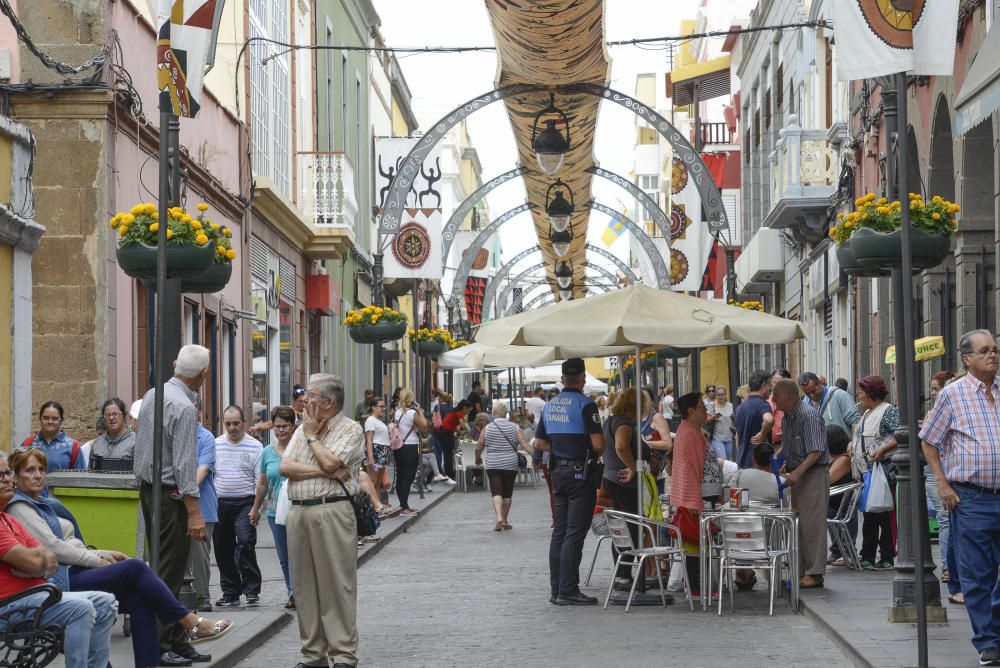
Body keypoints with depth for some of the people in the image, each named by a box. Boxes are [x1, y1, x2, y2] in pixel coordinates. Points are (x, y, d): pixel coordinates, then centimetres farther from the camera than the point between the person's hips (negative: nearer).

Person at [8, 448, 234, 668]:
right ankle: (192, 623, -16)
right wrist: (98, 560, -8)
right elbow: (51, 547, -13)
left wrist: (103, 555, 7)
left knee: (141, 600, -10)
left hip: (71, 571, 9)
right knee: (135, 567, -20)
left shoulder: (38, 503, 24)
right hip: (58, 582, -9)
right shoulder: (19, 507, -5)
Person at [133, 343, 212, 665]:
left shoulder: (152, 395, 9)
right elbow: (185, 463, -20)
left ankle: (177, 640, 19)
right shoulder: (185, 407, -18)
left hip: (147, 488, 9)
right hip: (170, 494, -9)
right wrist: (194, 513, -19)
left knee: (161, 567, 12)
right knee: (169, 574, -4)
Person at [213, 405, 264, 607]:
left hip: (244, 503, -4)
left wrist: (257, 508, -9)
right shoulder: (215, 445, 8)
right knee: (223, 550, 6)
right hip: (220, 504, 4)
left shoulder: (255, 447, 0)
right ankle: (230, 593, 16)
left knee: (245, 543, -19)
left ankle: (252, 590, -10)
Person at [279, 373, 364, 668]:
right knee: (304, 585, 8)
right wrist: (322, 471, -8)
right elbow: (285, 467, 5)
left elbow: (330, 461, -16)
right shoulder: (303, 429, 18)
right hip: (298, 511, 7)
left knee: (336, 583, -6)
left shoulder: (351, 430, -1)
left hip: (331, 511, -6)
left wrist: (312, 436, 0)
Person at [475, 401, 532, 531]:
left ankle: (499, 517, -24)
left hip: (493, 465, -2)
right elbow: (525, 444, -9)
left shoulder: (487, 428, -2)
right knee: (507, 493, 12)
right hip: (511, 465, 2)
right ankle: (505, 520, 20)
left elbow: (478, 448, 3)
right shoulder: (515, 428, 1)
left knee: (496, 492, -3)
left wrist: (478, 459, 20)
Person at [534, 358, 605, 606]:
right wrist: (595, 455, 2)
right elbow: (598, 444, -18)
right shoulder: (585, 405, -13)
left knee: (559, 531, 11)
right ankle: (568, 591, -6)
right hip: (581, 472, -7)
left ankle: (556, 589, 13)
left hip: (558, 472, 7)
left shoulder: (549, 406, 9)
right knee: (575, 534, -5)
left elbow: (540, 442, 15)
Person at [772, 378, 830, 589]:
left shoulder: (808, 415, -16)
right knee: (797, 524, 9)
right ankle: (800, 572, 14)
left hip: (814, 474, -10)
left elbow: (816, 451, -22)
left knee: (811, 523, -9)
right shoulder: (787, 417, 13)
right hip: (797, 474, 10)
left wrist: (798, 472, -30)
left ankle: (814, 573, -7)